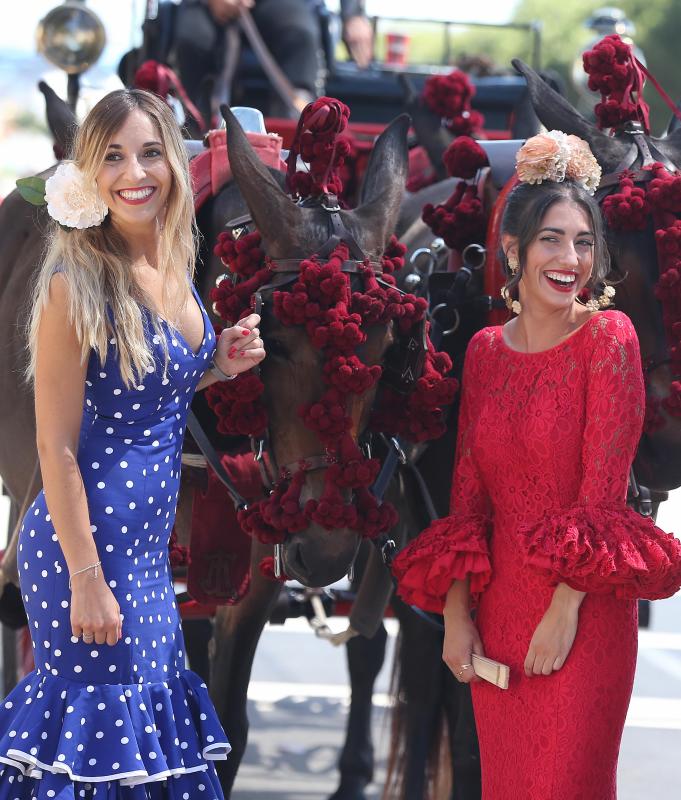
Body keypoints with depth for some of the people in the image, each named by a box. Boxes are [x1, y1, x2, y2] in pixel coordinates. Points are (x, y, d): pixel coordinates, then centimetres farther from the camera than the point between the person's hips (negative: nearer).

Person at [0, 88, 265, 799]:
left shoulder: (174, 269, 7)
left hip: (151, 540, 8)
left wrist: (220, 366, 3)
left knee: (156, 711, 14)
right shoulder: (77, 284, -16)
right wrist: (85, 577, -17)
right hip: (86, 536, -8)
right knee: (103, 733, -1)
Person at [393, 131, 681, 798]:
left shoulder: (609, 338, -6)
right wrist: (455, 613, 1)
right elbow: (469, 492, 9)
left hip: (583, 616, -5)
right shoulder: (485, 350, 8)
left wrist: (565, 609, -16)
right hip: (496, 610, 5)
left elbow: (603, 487, -11)